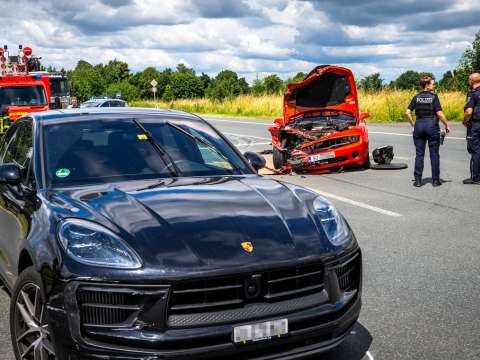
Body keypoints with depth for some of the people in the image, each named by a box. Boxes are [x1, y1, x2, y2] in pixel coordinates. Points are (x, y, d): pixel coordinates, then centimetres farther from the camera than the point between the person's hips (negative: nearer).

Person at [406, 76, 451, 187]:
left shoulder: (416, 97, 4)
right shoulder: (434, 96, -7)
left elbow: (408, 113, 0)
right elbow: (439, 113, -12)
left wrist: (413, 124, 11)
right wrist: (446, 125, -1)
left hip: (419, 125, 3)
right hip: (432, 125, -3)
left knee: (419, 154, 7)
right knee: (434, 154, 6)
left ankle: (418, 180, 6)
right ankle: (435, 180, 10)